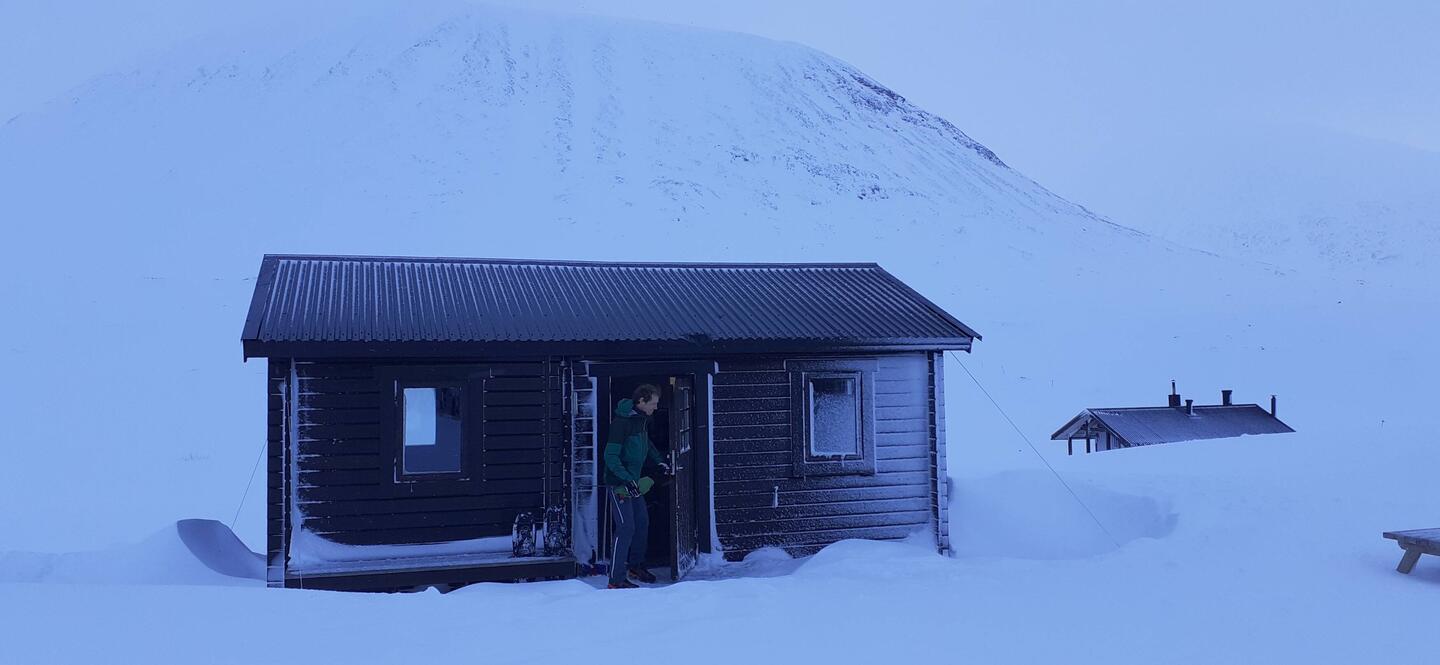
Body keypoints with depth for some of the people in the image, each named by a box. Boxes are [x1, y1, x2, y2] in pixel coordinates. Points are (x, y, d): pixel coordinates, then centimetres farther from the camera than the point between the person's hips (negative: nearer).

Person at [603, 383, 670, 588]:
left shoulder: (643, 419, 7)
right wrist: (627, 480, -29)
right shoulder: (622, 422, -22)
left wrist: (659, 461, 16)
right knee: (626, 528, -10)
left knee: (642, 523, 16)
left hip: (634, 481, 9)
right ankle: (616, 579, -3)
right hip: (619, 484, -9)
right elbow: (611, 456, -24)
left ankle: (636, 566, 34)